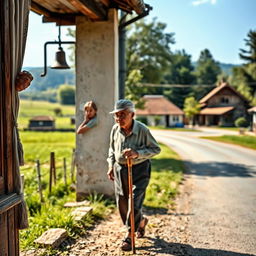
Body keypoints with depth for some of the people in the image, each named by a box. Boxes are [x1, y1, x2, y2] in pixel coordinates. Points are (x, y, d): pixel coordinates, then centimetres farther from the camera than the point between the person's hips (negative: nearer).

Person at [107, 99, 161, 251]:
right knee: (122, 204, 11)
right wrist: (111, 165, 4)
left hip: (139, 170, -5)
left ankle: (130, 236, 10)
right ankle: (142, 222, 38)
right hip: (120, 169, 5)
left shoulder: (142, 130, -18)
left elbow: (156, 149, -13)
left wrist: (137, 153, -26)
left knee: (135, 202, -9)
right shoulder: (115, 129, -3)